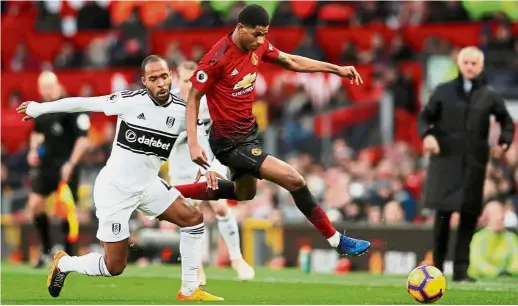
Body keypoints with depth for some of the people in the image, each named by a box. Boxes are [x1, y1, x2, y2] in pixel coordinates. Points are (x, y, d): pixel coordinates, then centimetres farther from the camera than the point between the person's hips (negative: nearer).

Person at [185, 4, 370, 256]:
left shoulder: (258, 46, -3)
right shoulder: (217, 58, -24)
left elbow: (291, 61, 12)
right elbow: (193, 98, -17)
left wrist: (336, 69, 7)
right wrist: (193, 144, -23)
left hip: (249, 131, 10)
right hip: (231, 142, -9)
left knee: (245, 195, 28)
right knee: (293, 180, -16)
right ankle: (336, 240, -3)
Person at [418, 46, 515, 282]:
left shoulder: (489, 96, 8)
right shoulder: (444, 91, 6)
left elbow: (506, 121, 19)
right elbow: (425, 116, 8)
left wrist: (503, 143, 2)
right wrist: (426, 134, -13)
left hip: (474, 162, 1)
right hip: (446, 159, -1)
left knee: (469, 215, 0)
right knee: (443, 213, -2)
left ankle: (461, 269, 4)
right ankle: (437, 266, 7)